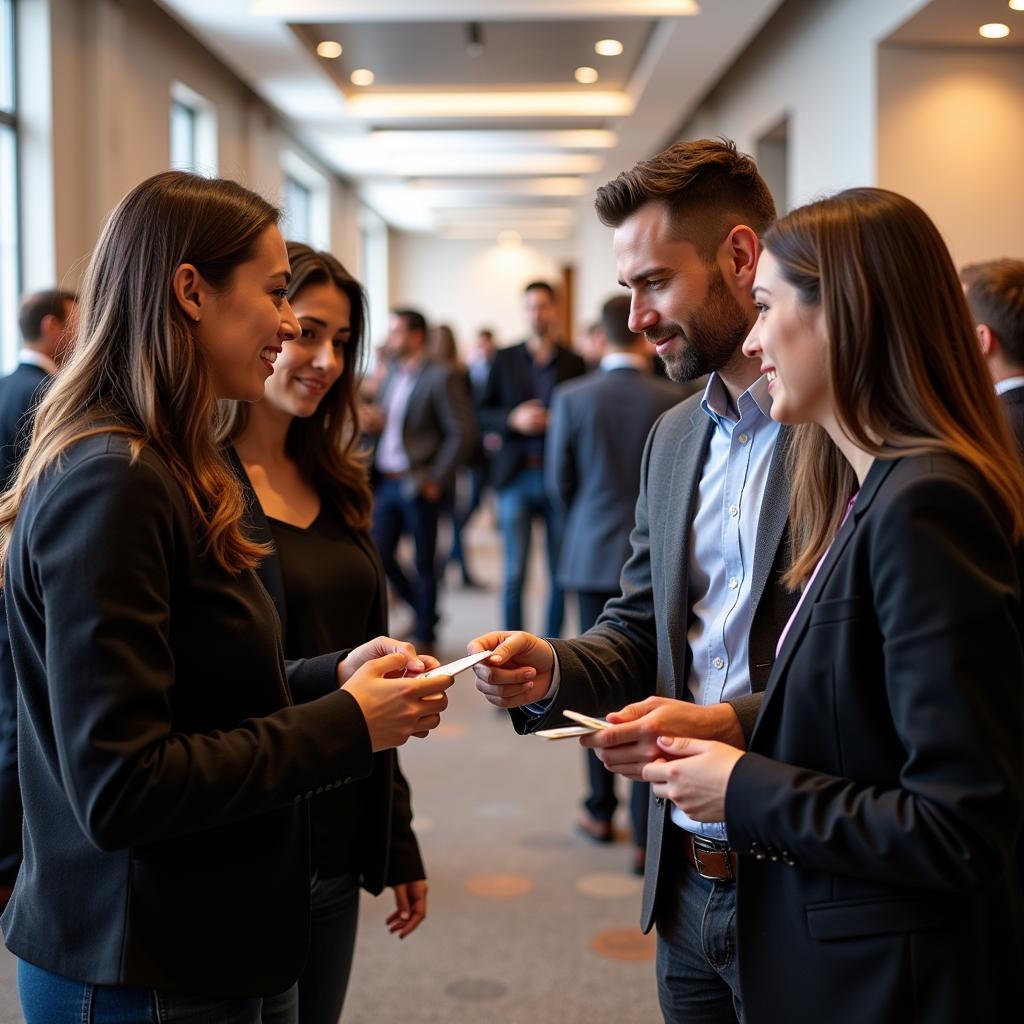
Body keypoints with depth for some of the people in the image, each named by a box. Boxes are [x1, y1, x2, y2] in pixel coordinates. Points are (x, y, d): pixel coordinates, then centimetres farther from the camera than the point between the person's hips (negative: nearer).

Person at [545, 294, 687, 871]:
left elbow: (559, 482, 2)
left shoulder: (571, 399, -5)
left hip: (593, 558, 2)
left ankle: (601, 812, 26)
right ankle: (647, 833, 1)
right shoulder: (675, 401, -9)